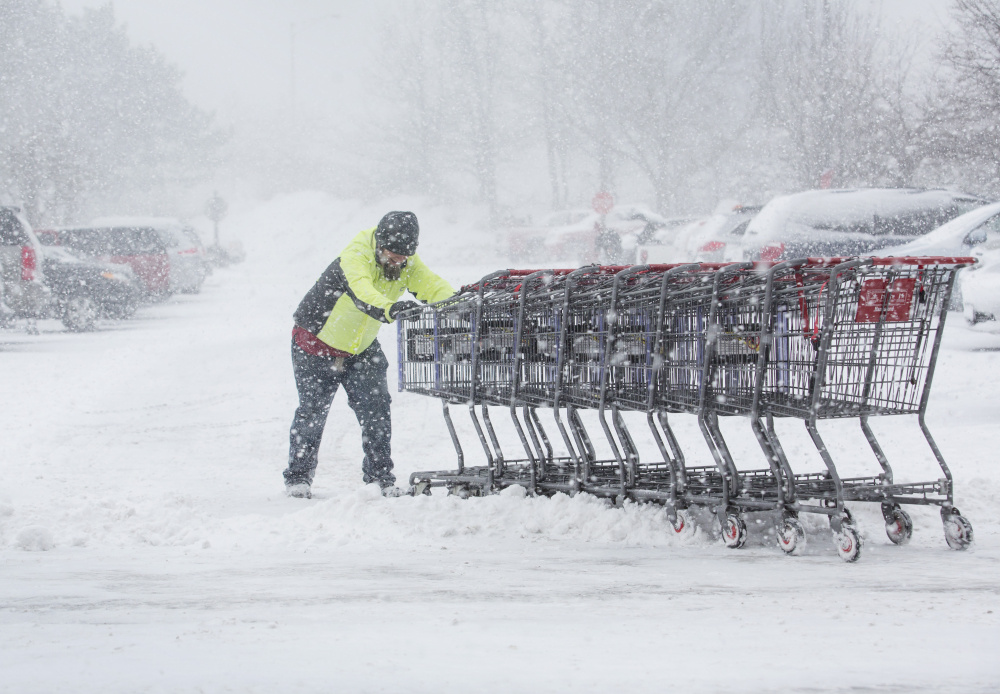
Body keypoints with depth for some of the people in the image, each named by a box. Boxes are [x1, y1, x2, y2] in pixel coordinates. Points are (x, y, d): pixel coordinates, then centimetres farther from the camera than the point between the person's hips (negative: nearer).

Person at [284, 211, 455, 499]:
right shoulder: (356, 256, -32)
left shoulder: (408, 265, -12)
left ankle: (380, 473, 8)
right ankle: (298, 475, 15)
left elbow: (432, 285, -23)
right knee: (312, 410, -2)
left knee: (376, 408, -5)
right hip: (317, 342, -5)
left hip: (363, 348, 5)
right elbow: (361, 291, -50)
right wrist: (389, 309, -70)